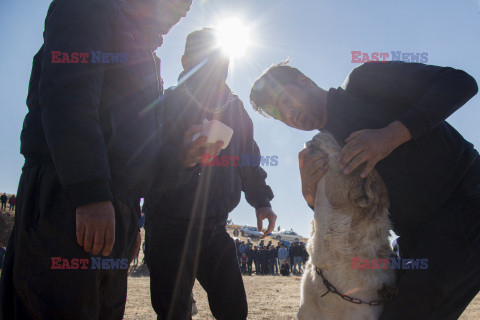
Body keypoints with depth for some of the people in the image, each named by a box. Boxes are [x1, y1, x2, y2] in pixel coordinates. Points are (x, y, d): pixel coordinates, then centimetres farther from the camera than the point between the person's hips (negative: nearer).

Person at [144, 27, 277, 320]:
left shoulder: (234, 108, 11)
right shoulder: (167, 105, -5)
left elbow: (249, 159, 19)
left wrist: (261, 202, 8)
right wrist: (179, 161, -33)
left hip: (215, 228, 5)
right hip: (171, 227, -5)